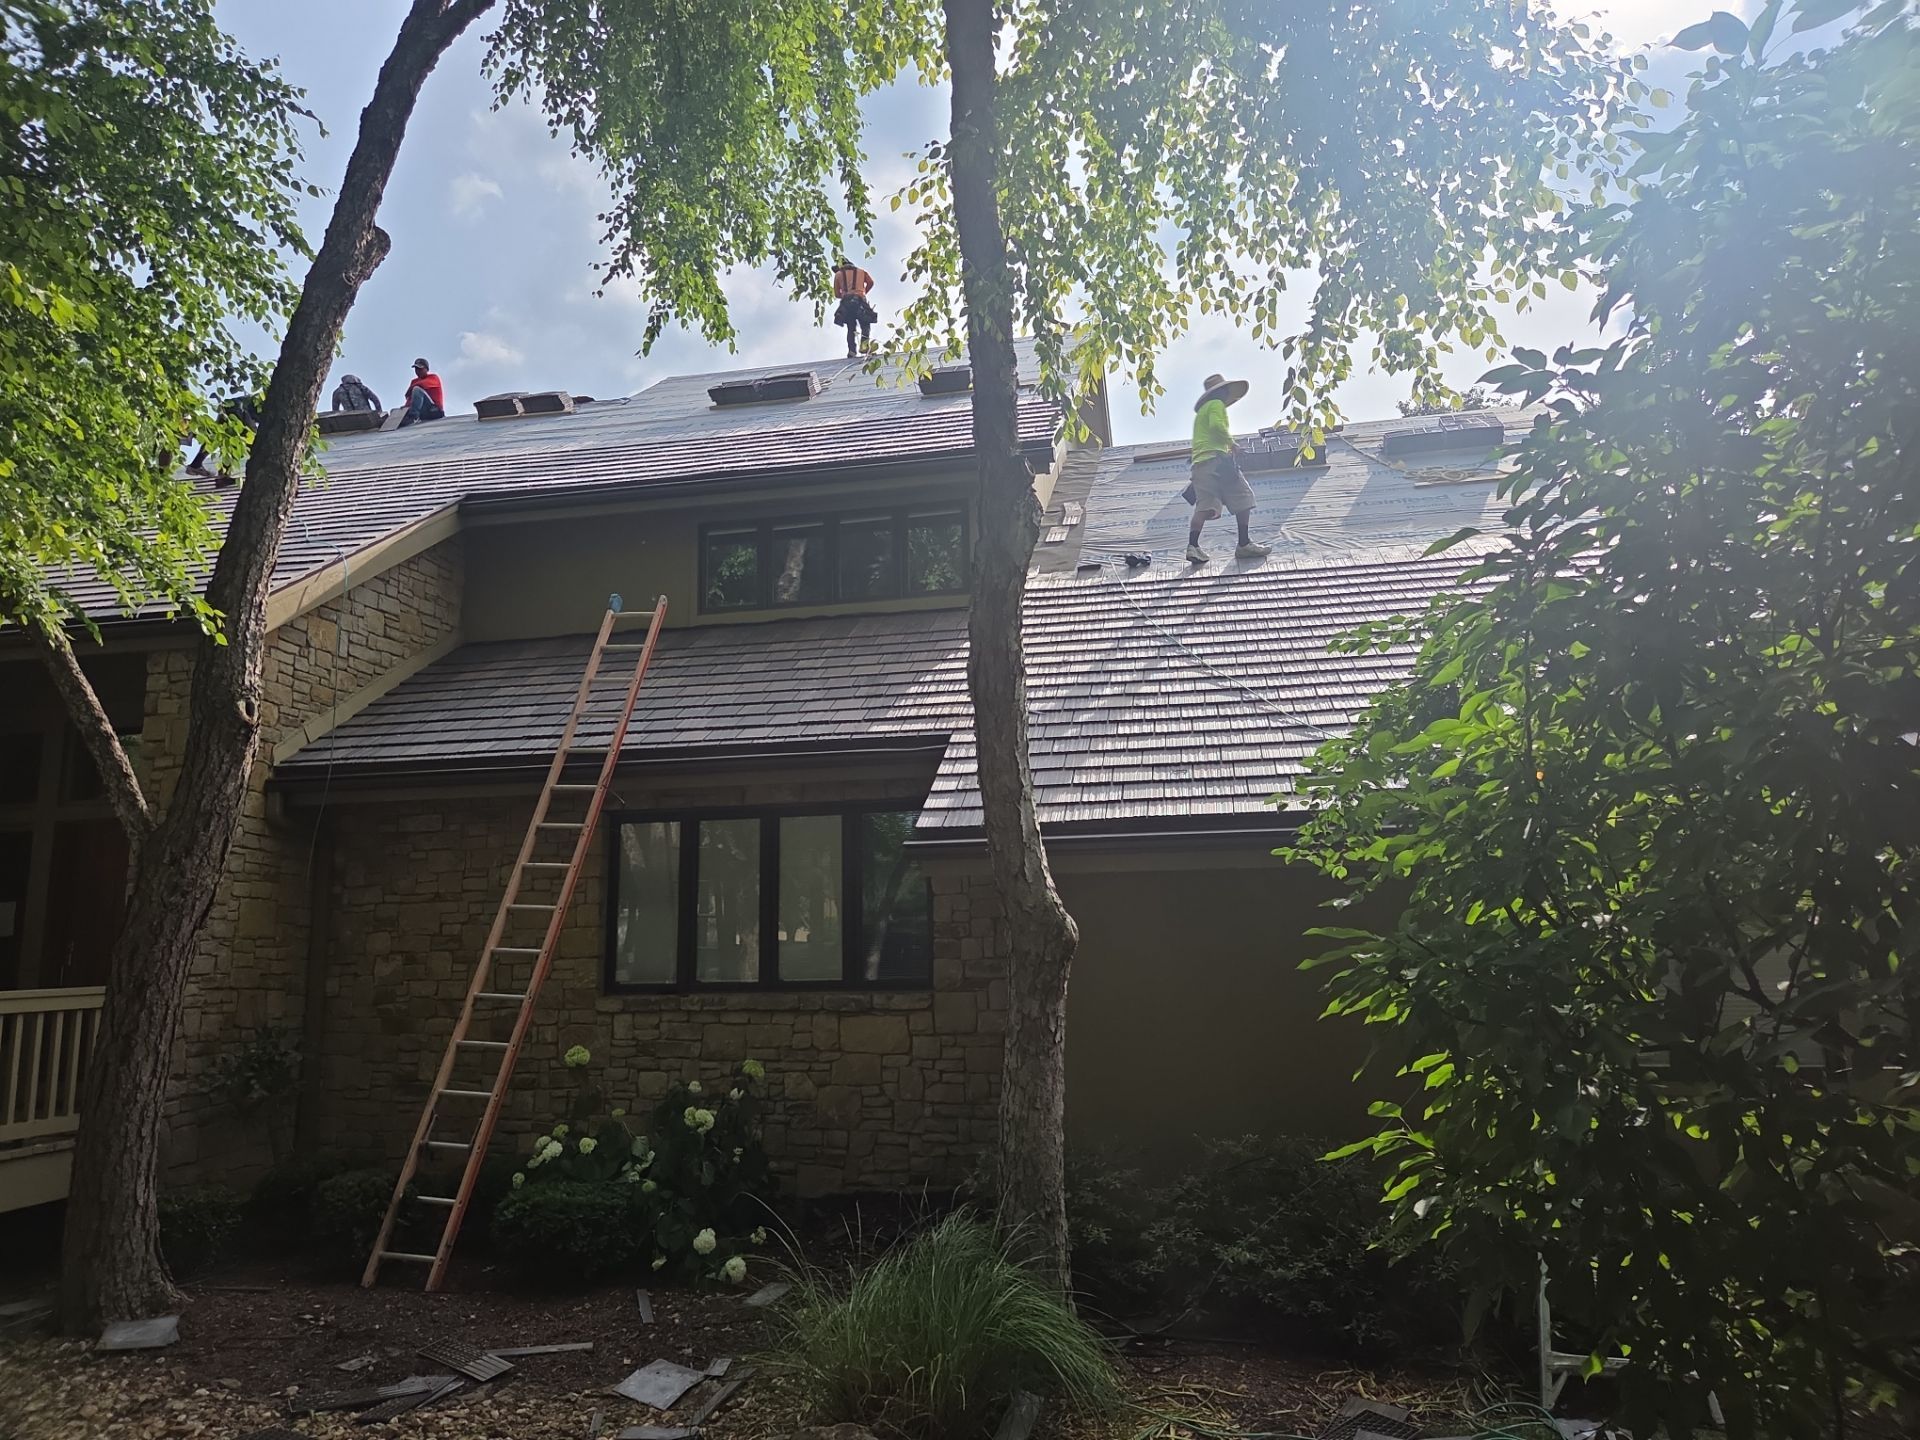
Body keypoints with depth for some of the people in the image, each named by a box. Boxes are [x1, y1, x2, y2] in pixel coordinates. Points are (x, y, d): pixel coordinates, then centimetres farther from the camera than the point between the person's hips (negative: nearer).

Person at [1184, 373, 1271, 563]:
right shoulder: (1216, 405, 4)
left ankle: (1192, 546, -23)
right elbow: (1216, 425, -14)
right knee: (1242, 498, -2)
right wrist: (1230, 441, -3)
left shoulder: (1201, 411, 32)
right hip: (1216, 457, -8)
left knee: (1205, 505, -6)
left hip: (1199, 461, 8)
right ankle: (1244, 544, -6)